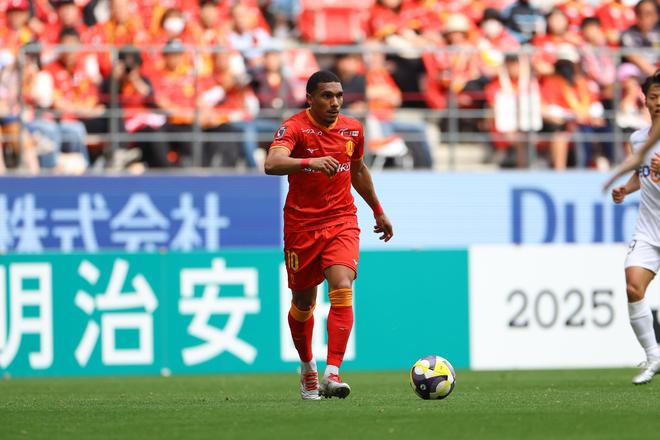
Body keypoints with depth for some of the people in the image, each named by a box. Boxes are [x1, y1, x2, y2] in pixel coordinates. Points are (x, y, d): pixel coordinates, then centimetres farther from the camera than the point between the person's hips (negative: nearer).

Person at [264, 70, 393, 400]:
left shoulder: (353, 130, 4)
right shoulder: (294, 128, -13)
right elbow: (272, 164, -32)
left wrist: (378, 211, 31)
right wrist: (310, 162, -48)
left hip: (342, 223, 2)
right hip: (301, 225, -2)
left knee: (342, 289, -20)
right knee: (303, 302, 10)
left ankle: (332, 374, -27)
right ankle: (307, 367, 37)